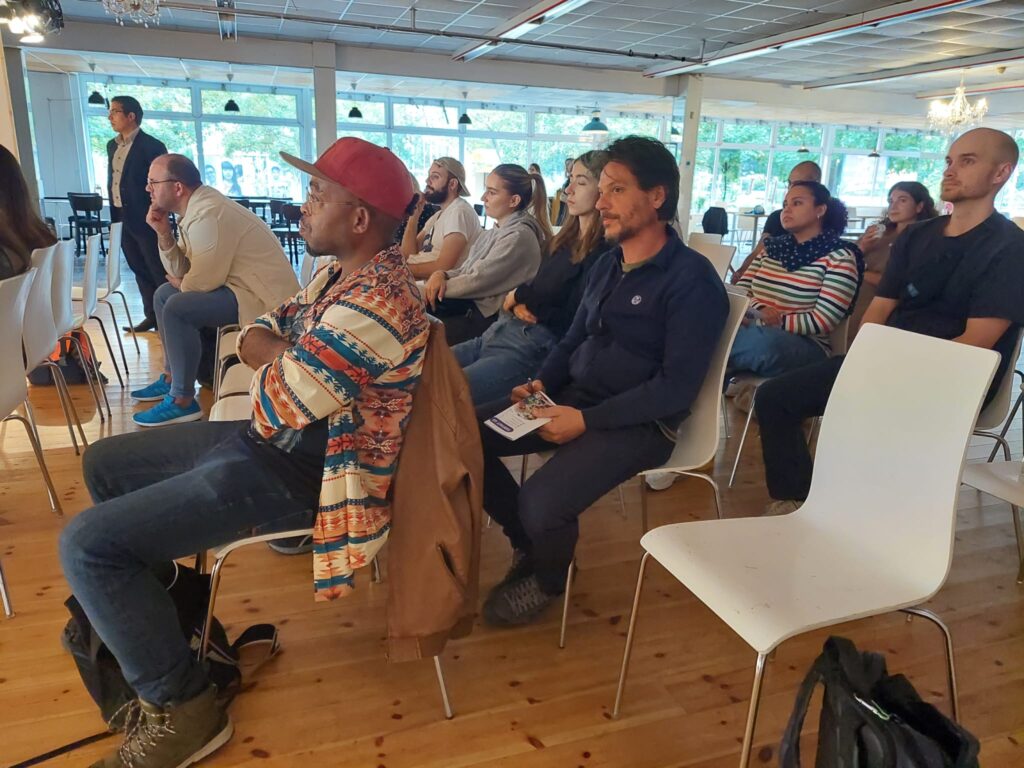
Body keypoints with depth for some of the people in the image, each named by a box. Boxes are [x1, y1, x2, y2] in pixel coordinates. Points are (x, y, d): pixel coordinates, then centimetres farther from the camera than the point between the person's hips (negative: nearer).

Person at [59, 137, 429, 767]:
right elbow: (255, 336, 12)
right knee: (105, 464, 20)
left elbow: (272, 407, -27)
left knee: (88, 545, -14)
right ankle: (144, 624, 33)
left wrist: (278, 360, -6)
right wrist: (290, 359, -9)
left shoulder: (375, 304, -27)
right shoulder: (343, 271, 7)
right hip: (272, 436, 10)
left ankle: (182, 706, 3)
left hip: (295, 467, -10)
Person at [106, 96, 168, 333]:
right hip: (122, 219, 8)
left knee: (159, 272, -2)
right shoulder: (112, 145, 13)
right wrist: (114, 215, 13)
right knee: (140, 271, 13)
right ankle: (152, 315, 22)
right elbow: (112, 181, 18)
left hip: (144, 219, -8)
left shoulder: (152, 146, -11)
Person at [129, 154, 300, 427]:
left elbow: (204, 280, -20)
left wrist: (181, 284, 1)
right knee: (164, 295, 18)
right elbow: (181, 271, 11)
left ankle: (183, 402, -13)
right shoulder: (195, 208, 10)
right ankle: (172, 377, 26)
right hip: (239, 285, 11)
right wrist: (163, 233, -3)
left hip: (263, 297, -11)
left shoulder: (209, 214, -20)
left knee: (177, 308, -24)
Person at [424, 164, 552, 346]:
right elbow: (466, 270, 13)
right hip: (469, 303, 9)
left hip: (489, 317, -9)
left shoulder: (519, 236, -16)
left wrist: (442, 285, -8)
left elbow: (478, 281, -19)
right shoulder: (497, 230, 14)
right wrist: (441, 274, -8)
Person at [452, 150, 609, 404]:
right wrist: (519, 305, -4)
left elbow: (571, 321, -15)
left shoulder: (601, 254, -11)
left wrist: (520, 295, 0)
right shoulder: (565, 240, 17)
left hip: (537, 348, -9)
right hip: (501, 332, 9)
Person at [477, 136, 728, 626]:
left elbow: (677, 386, -18)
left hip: (638, 423, -7)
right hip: (571, 398, 8)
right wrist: (541, 383, -2)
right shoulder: (607, 264, 11)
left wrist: (587, 420, -22)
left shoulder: (692, 280, -13)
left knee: (540, 503, -28)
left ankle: (548, 579, 10)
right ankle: (529, 544, 14)